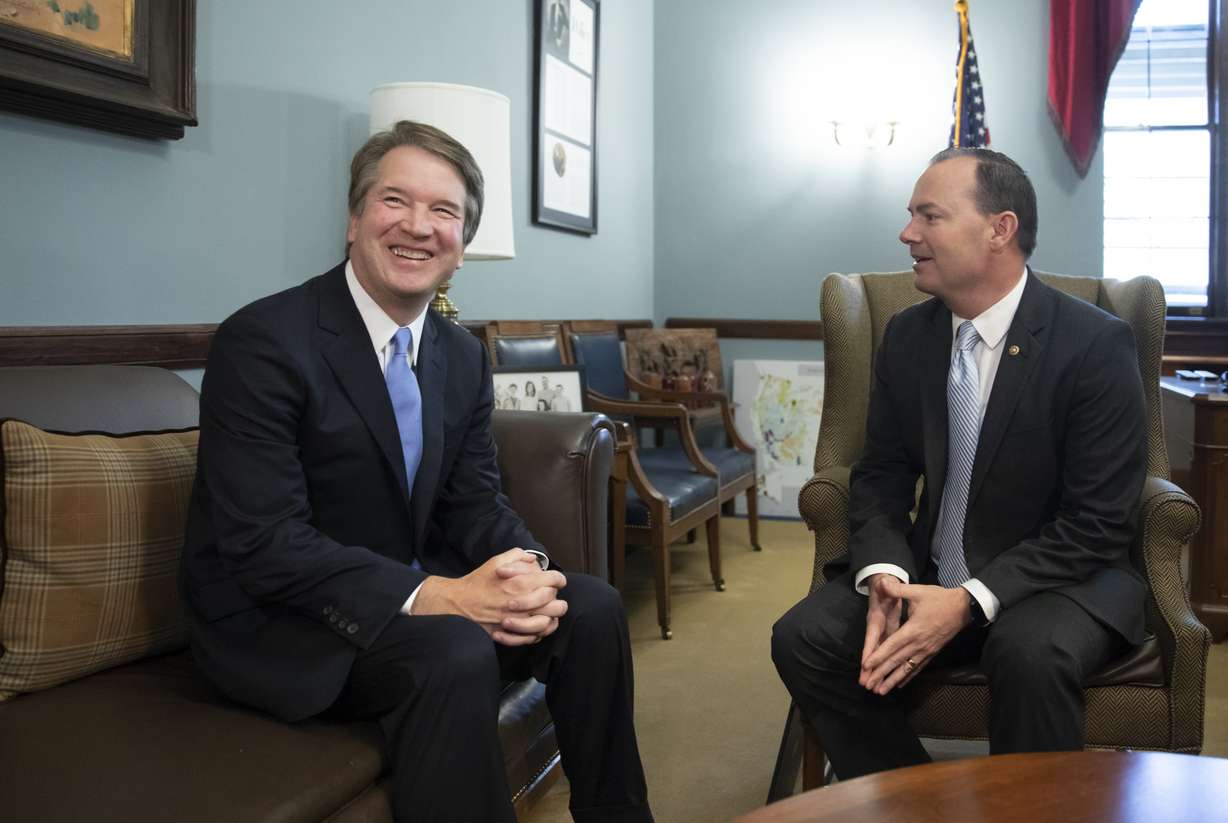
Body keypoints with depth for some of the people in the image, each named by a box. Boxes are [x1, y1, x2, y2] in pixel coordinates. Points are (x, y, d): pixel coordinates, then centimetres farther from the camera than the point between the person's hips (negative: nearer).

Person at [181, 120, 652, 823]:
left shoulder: (465, 357, 5)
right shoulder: (262, 341, -18)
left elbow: (475, 500, 5)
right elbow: (264, 546, -23)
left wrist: (524, 568, -18)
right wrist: (436, 596, -31)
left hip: (418, 588, 7)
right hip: (274, 619, -6)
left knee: (591, 608, -9)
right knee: (454, 652, -32)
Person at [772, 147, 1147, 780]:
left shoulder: (1097, 344, -13)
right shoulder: (906, 336, 2)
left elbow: (1099, 524, -15)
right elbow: (880, 477, 5)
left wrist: (968, 603, -24)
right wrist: (885, 575, -16)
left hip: (1061, 578, -4)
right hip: (928, 573, 4)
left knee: (1032, 652, -36)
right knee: (803, 637, -18)